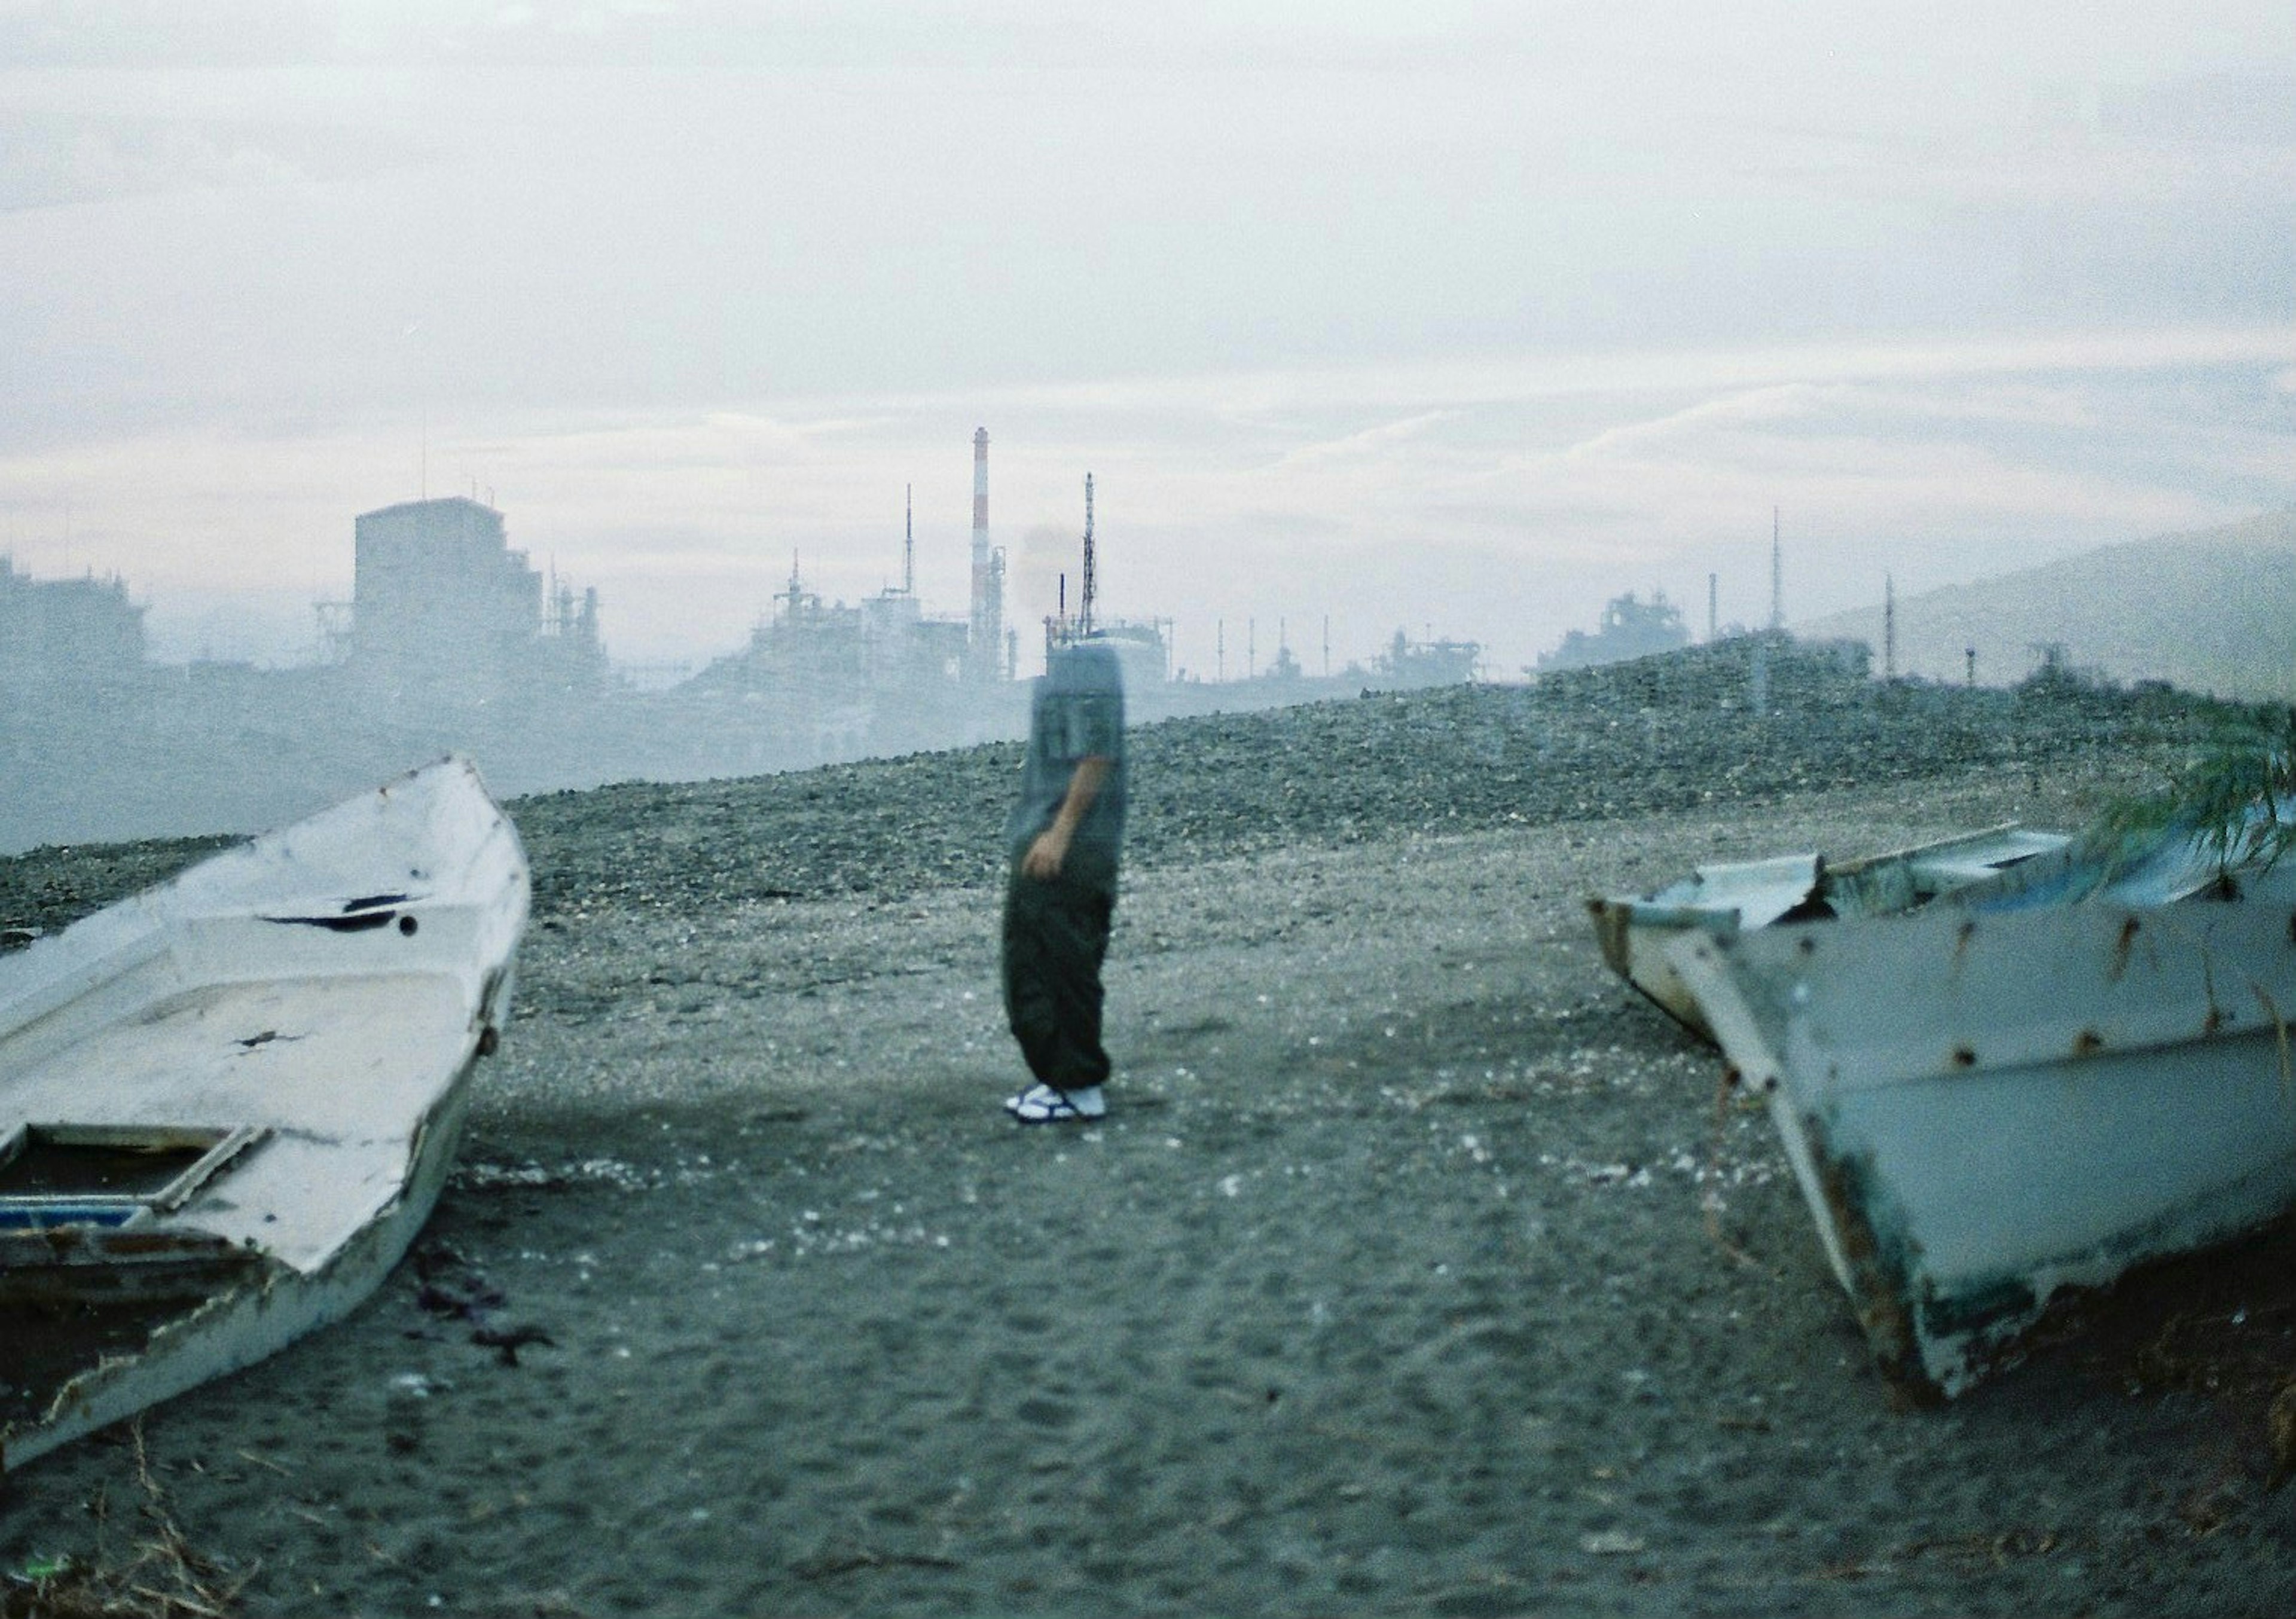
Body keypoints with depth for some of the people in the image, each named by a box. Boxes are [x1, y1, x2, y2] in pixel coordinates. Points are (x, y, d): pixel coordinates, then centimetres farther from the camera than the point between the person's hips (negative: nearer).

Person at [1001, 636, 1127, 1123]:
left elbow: (1097, 754, -22)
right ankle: (1058, 1078, 22)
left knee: (1064, 968, -4)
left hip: (1071, 850, -10)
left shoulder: (1086, 660, -17)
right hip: (1038, 843, 10)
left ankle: (1081, 1089, 3)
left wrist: (1060, 832, -23)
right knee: (1028, 968, 15)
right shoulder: (1060, 658, 14)